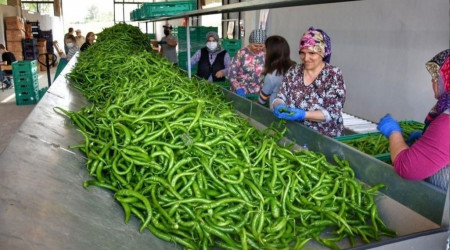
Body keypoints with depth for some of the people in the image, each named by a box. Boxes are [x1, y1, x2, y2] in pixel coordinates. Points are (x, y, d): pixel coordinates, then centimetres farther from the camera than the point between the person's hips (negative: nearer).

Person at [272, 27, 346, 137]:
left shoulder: (334, 75, -6)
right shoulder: (293, 71, 6)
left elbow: (333, 113, -12)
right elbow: (280, 97, 7)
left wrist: (303, 115, -25)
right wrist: (279, 106, -16)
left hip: (325, 137, -2)